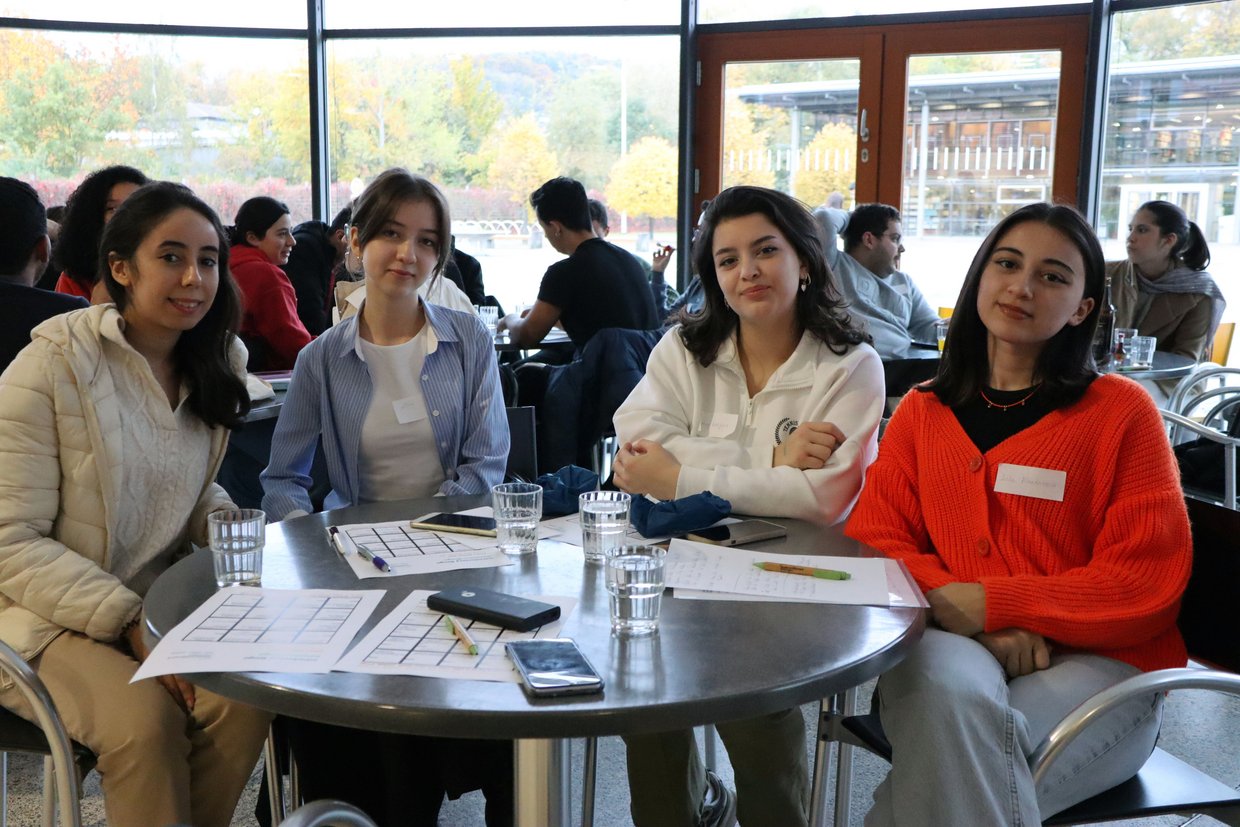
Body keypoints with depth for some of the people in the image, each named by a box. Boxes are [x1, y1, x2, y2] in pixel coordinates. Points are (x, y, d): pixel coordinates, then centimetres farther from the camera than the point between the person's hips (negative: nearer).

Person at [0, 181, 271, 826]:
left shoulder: (216, 362, 3)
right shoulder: (53, 364, -15)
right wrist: (127, 621, -22)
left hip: (163, 604, 5)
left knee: (246, 698, -21)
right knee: (144, 719, -30)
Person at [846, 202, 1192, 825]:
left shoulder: (1122, 412, 1)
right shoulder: (922, 412, 13)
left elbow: (1146, 584, -5)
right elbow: (873, 538, 5)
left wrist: (990, 603, -15)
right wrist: (961, 616, -14)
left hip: (1095, 661, -2)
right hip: (950, 643, 3)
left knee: (964, 764, -32)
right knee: (952, 692, -34)